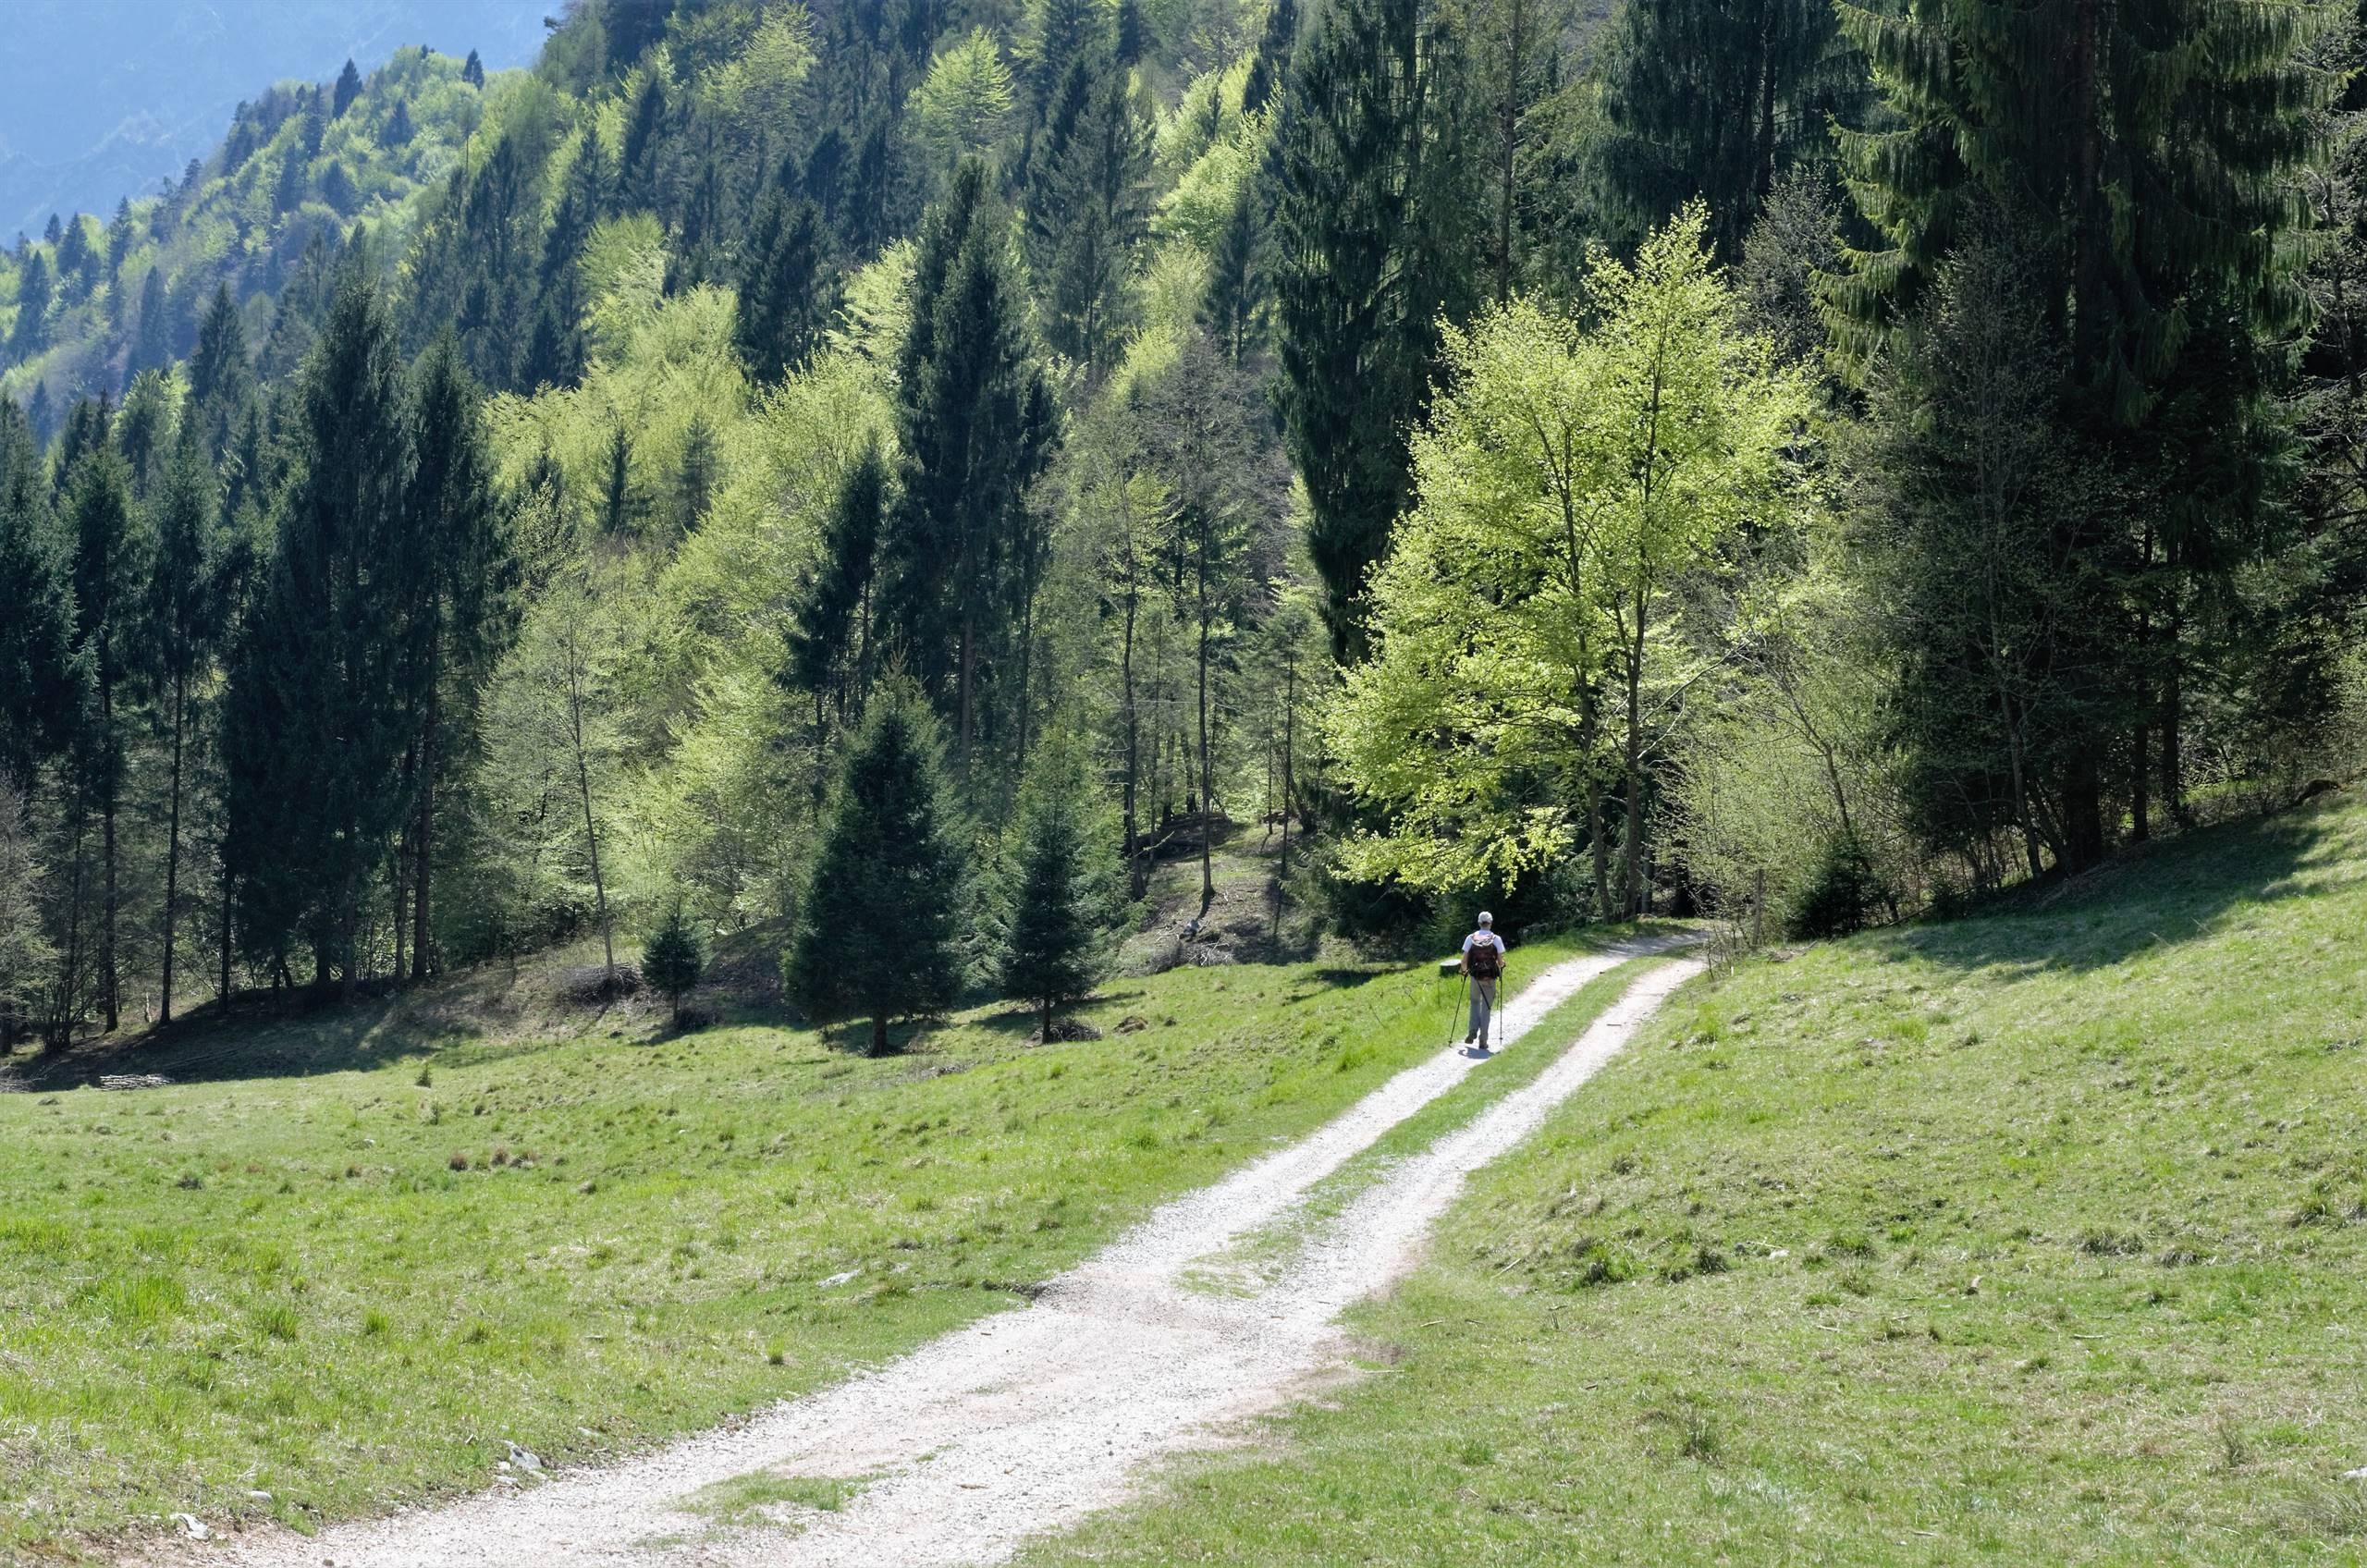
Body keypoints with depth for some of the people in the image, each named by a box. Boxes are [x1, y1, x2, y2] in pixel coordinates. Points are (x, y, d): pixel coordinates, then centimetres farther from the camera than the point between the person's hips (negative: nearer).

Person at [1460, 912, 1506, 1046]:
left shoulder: (1470, 938, -1)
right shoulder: (1496, 939, -5)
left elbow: (1464, 961, -1)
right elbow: (1500, 962, -5)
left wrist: (1464, 970, 19)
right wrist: (1501, 969, 17)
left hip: (1475, 977, 1)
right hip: (1490, 979, -1)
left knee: (1475, 1003, 21)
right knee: (1486, 1007, 7)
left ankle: (1473, 1032, 4)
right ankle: (1483, 1039, 6)